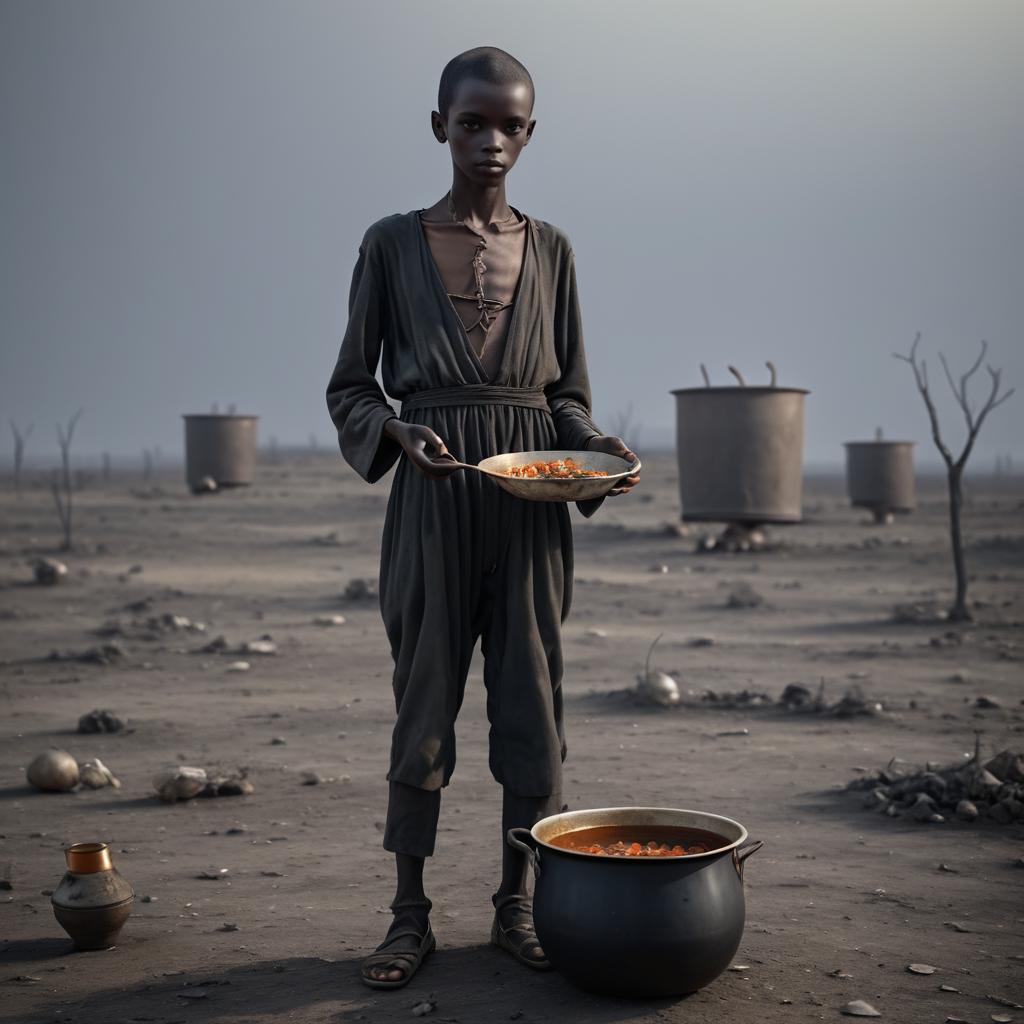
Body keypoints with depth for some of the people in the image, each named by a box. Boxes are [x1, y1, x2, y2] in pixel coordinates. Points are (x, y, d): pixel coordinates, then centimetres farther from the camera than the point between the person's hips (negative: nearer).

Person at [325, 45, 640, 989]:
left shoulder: (550, 249, 9)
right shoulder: (392, 244, 3)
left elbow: (568, 391, 13)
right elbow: (350, 387, 4)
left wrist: (595, 443, -8)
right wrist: (400, 430, -16)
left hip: (530, 497, 2)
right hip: (434, 494, -2)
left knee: (531, 692, 4)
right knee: (424, 697, 3)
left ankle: (517, 903, 18)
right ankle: (410, 914, 14)